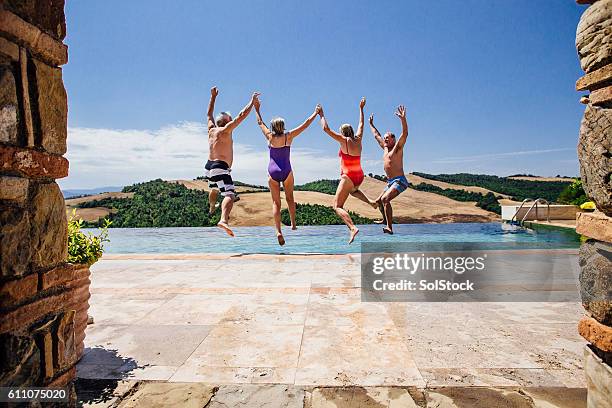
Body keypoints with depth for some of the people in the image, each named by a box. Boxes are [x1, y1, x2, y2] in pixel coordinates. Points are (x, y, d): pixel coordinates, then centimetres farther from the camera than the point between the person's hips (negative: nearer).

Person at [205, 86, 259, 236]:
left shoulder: (211, 129, 14)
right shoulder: (225, 130, -6)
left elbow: (209, 114, 31)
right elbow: (242, 115, -8)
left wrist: (213, 96, 38)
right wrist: (252, 101, 2)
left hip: (209, 166, 9)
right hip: (220, 167, -9)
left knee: (214, 189, 37)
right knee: (230, 195, -23)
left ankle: (212, 208, 63)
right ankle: (224, 220, -46)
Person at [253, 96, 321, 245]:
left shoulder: (270, 137, 0)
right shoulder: (288, 136, -3)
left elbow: (260, 123, 15)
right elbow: (305, 124, 4)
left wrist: (257, 109, 28)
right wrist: (316, 113, 15)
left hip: (272, 172, 0)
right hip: (286, 172, 0)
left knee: (276, 202, 1)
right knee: (289, 198, 22)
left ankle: (278, 231, -14)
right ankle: (293, 224, 26)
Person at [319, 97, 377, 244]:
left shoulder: (344, 140, -9)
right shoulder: (358, 140, 6)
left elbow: (326, 129, -8)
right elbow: (361, 125, 24)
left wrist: (322, 115, 6)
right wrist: (361, 109, 36)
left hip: (348, 177, -7)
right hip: (360, 177, 7)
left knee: (337, 206, -5)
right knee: (352, 190, 42)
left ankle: (352, 228, -27)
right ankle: (371, 201, 19)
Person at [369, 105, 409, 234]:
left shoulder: (397, 147, -4)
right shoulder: (385, 148, 16)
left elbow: (405, 133, -21)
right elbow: (376, 135, 30)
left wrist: (403, 119, -32)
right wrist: (371, 124, 39)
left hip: (399, 181, -9)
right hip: (390, 182, 9)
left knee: (385, 199, -28)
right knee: (378, 201, 19)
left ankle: (389, 227, -33)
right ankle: (385, 219, 43)